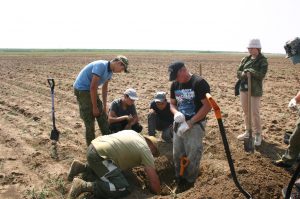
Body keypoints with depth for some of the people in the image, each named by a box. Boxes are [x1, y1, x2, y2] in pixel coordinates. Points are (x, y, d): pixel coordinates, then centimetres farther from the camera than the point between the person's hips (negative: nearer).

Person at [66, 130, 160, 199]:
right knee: (123, 188, -14)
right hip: (99, 155, -9)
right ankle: (85, 185, -15)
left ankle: (82, 167, 22)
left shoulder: (134, 133, 21)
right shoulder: (145, 149, -1)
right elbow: (153, 178, -3)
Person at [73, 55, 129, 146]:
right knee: (89, 119, -6)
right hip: (82, 89, -9)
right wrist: (95, 107, -21)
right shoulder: (101, 66, -25)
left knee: (102, 115, 12)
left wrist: (104, 106, 14)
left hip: (91, 90, 9)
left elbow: (104, 88, 14)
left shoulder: (110, 71, 4)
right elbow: (93, 87, -27)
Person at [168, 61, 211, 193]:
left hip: (195, 125, -6)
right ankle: (179, 180, 30)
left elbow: (207, 106, -18)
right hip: (179, 124, 6)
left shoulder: (199, 83, -16)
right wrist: (176, 113, -11)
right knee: (177, 155, 12)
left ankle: (189, 182, 20)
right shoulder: (175, 84, 5)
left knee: (192, 156, 0)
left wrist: (190, 123, -20)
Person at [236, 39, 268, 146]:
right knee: (245, 111, 14)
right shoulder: (245, 59, 8)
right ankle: (248, 131, 28)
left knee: (254, 112, -4)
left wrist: (251, 71, -29)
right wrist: (243, 74, -15)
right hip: (243, 88, 6)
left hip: (255, 90, -6)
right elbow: (238, 72, 6)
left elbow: (261, 75, -17)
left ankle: (258, 134, 9)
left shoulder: (263, 60, -7)